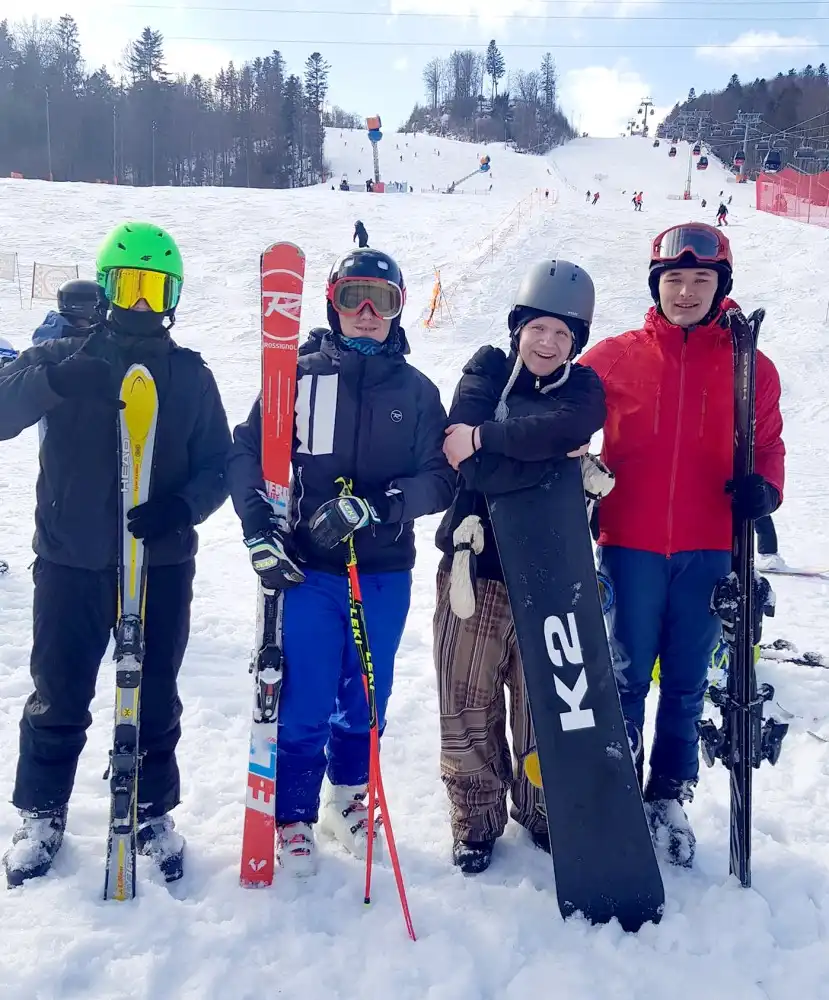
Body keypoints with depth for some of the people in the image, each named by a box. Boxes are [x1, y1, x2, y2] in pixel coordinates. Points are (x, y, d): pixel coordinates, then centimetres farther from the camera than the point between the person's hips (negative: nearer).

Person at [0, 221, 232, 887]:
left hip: (163, 563, 1)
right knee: (58, 698, 9)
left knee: (156, 700, 11)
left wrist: (184, 507, -17)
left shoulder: (191, 375, 7)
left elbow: (219, 464, 3)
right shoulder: (65, 358, 3)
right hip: (71, 561, -1)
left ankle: (154, 813, 29)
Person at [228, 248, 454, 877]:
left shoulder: (416, 390, 6)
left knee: (367, 697, 13)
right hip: (307, 567, -2)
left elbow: (439, 478, -2)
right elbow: (248, 453, 0)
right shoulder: (299, 374, 2)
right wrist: (261, 532, -12)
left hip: (385, 572, 2)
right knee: (304, 701, -1)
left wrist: (374, 506, -18)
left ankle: (349, 799, 36)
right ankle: (293, 819, 18)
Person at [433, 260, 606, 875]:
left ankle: (541, 809, 32)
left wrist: (485, 440, -20)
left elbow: (565, 428, -19)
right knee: (467, 702, 4)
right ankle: (476, 819, 23)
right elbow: (463, 458, -14)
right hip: (475, 564, 0)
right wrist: (546, 458, -17)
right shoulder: (486, 373, 4)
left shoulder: (583, 389, 7)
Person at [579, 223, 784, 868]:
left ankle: (671, 796, 29)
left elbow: (768, 444, 11)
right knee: (627, 676, 8)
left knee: (687, 681, 12)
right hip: (631, 545, -1)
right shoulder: (614, 359, 1)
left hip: (709, 550, 1)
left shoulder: (751, 367, 4)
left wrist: (763, 489, -8)